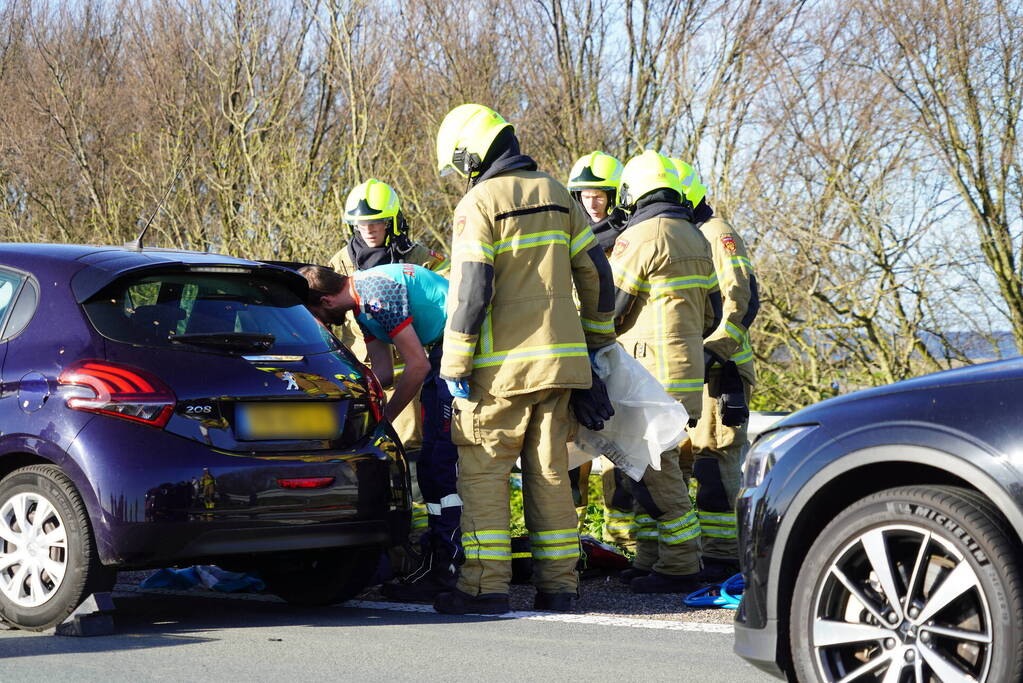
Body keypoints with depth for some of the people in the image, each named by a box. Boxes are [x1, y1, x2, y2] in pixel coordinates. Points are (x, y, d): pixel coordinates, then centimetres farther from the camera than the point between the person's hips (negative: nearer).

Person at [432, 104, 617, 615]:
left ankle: (485, 585, -6)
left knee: (483, 473, -1)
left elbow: (471, 290, -14)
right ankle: (558, 584, 11)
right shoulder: (555, 195, 13)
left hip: (502, 363, -6)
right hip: (560, 359, 6)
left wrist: (454, 367, -10)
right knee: (550, 472, 10)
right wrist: (598, 339, 25)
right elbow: (596, 273, 15)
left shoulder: (479, 203, -8)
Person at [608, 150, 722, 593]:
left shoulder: (641, 236, -12)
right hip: (687, 365, 9)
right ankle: (650, 560, 17)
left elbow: (608, 306, -9)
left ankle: (679, 566, -8)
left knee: (654, 466, -7)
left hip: (652, 371, -9)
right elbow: (712, 312, 20)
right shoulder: (695, 238, 16)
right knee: (647, 464, 14)